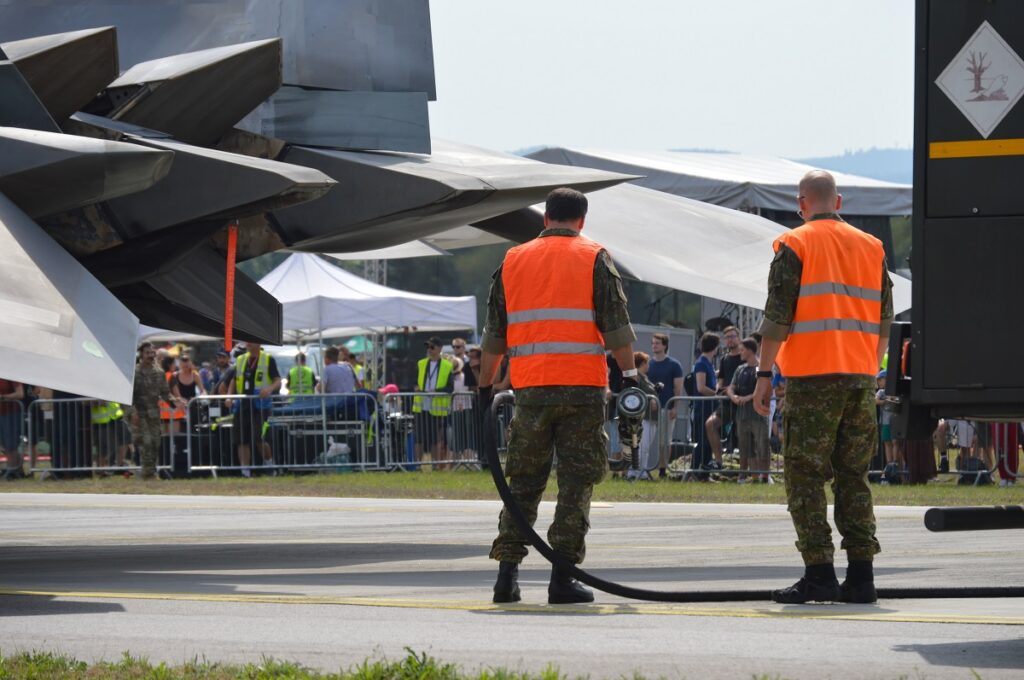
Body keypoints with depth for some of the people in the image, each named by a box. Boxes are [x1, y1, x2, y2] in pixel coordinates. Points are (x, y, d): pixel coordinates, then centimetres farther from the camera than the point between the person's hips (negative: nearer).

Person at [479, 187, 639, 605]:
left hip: (530, 389, 3)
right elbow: (616, 324, -5)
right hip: (582, 389, -3)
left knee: (523, 480, 10)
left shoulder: (513, 261, 12)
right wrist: (629, 374, -1)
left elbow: (494, 333, 14)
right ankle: (562, 577, -4)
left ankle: (507, 571, 3)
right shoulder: (594, 260, 2)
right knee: (576, 481, 1)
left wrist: (485, 386, 20)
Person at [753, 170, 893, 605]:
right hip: (860, 375, 5)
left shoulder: (794, 246, -3)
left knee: (805, 475, -2)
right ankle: (861, 576, 5)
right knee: (853, 475, 10)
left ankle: (819, 574, -9)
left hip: (812, 376, -5)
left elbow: (777, 318, -8)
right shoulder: (870, 247, 13)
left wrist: (764, 374, -5)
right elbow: (884, 320, 15)